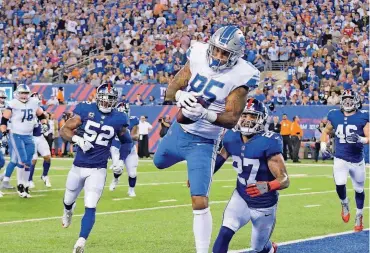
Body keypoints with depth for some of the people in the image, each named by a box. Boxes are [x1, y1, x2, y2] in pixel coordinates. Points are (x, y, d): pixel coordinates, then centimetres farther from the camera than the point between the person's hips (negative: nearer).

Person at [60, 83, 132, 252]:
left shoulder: (118, 119, -4)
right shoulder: (85, 110, -8)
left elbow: (125, 142, 15)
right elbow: (64, 130, -8)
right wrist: (77, 138, -23)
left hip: (98, 170, -1)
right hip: (78, 166, 1)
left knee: (90, 207, -14)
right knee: (68, 200, 20)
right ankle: (68, 210, 56)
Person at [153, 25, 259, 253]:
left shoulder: (239, 77, -22)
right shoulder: (198, 58, -11)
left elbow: (231, 119, -24)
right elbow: (170, 92, -6)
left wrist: (204, 114, -41)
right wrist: (180, 95, -31)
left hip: (203, 143, -5)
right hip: (179, 130, 5)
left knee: (200, 202, -13)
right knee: (159, 163, 33)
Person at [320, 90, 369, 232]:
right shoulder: (334, 116, -1)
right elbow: (326, 132, 17)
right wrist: (323, 144, 0)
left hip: (357, 160, 0)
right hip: (340, 159, 0)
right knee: (339, 184, -20)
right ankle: (344, 205, 14)